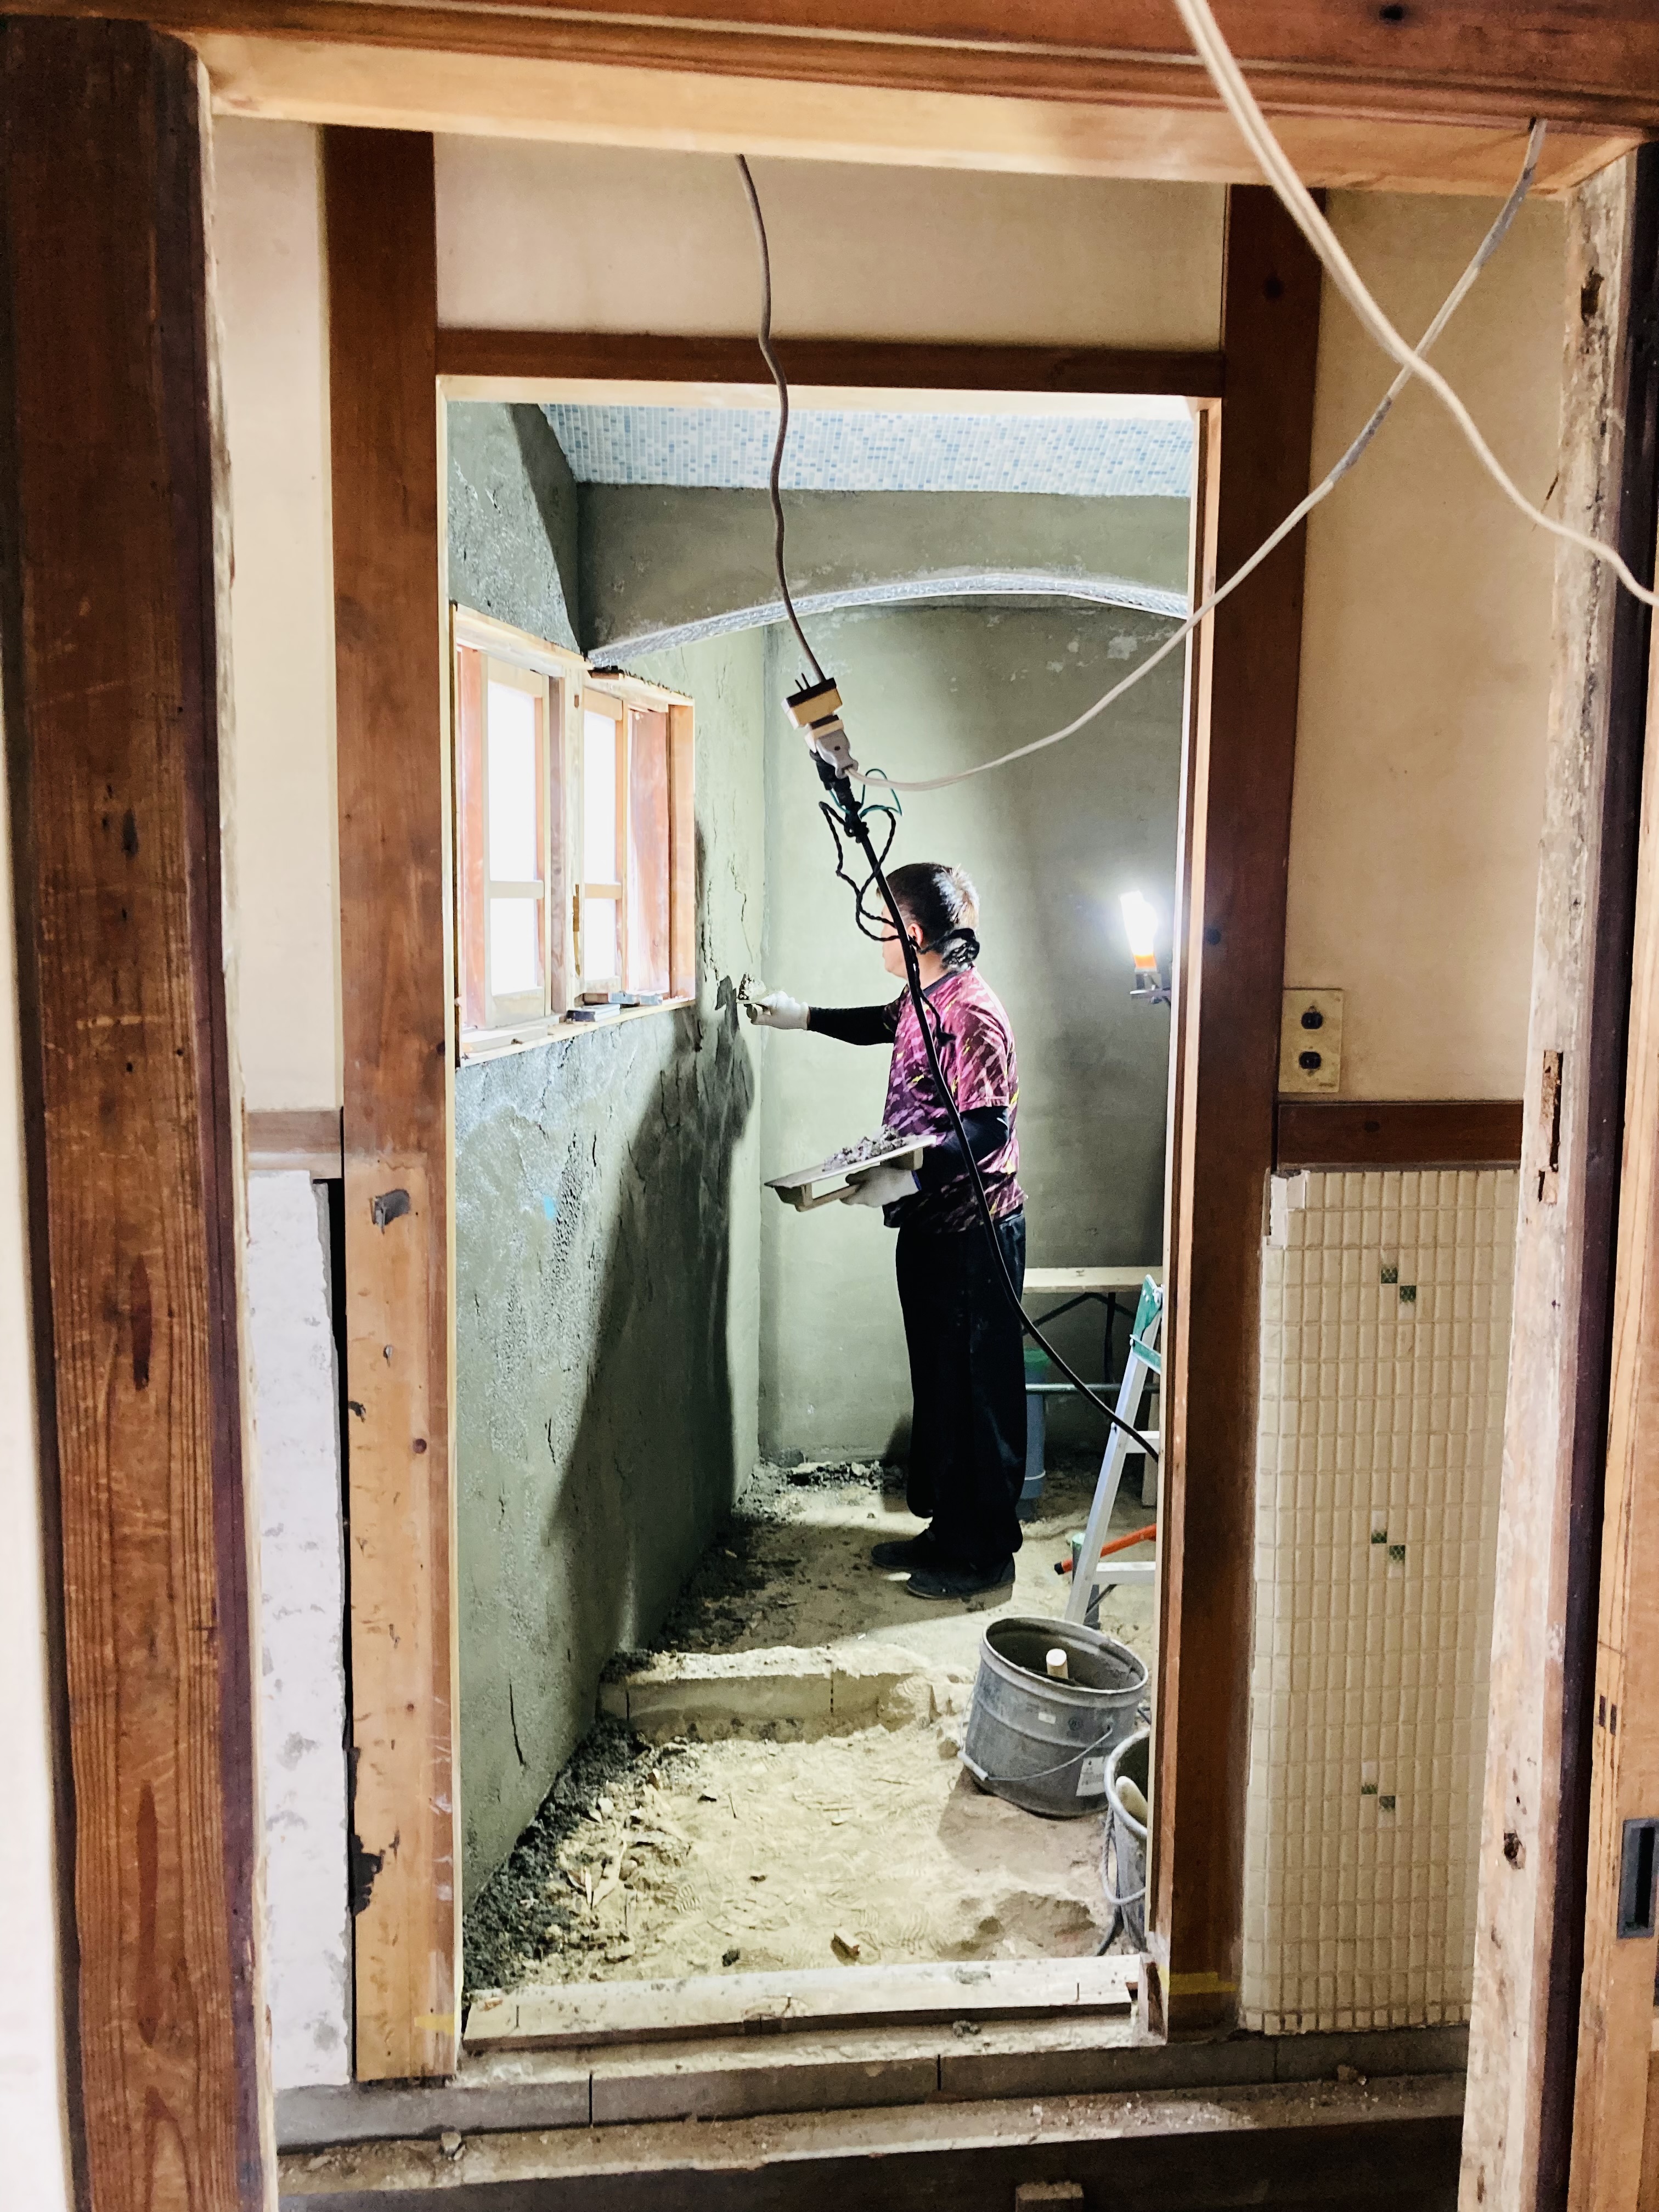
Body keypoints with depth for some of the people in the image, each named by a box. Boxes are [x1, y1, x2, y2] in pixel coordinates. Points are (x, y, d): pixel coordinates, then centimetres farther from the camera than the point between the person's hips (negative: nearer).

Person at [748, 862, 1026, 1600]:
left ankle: (982, 1553, 14)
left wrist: (911, 1176, -35)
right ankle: (946, 1529, 31)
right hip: (930, 1226, 10)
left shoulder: (971, 1014, -20)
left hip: (973, 1232, -10)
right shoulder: (923, 1001, 8)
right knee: (937, 1381, 17)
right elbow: (883, 1023, 32)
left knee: (978, 1389, 1)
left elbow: (989, 1129, -27)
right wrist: (802, 1016, 29)